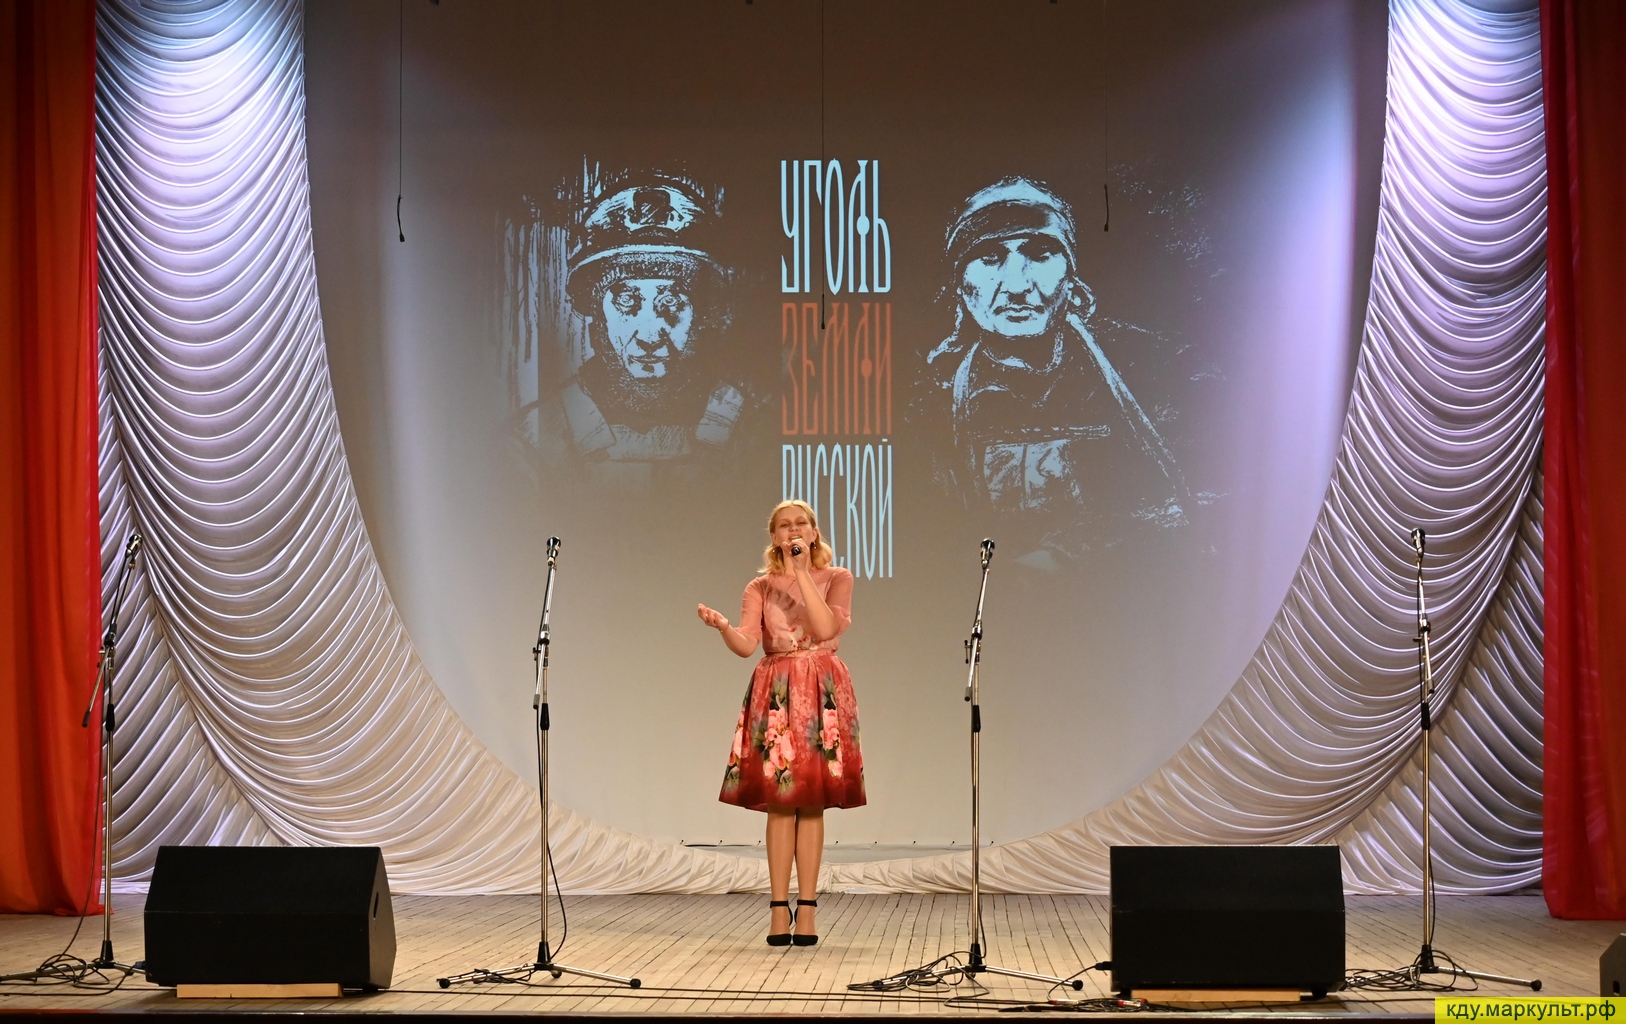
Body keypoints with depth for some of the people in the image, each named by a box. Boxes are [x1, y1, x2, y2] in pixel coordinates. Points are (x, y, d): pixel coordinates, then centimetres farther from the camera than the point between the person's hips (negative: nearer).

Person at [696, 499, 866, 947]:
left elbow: (826, 628, -11)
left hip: (822, 693, -1)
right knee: (778, 802, -2)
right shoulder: (760, 588, 10)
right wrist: (722, 625, -25)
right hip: (775, 694, 1)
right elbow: (747, 644, -4)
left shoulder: (836, 578, 7)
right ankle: (779, 909, 0)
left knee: (811, 803, -2)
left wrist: (801, 573, -11)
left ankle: (806, 909, 0)